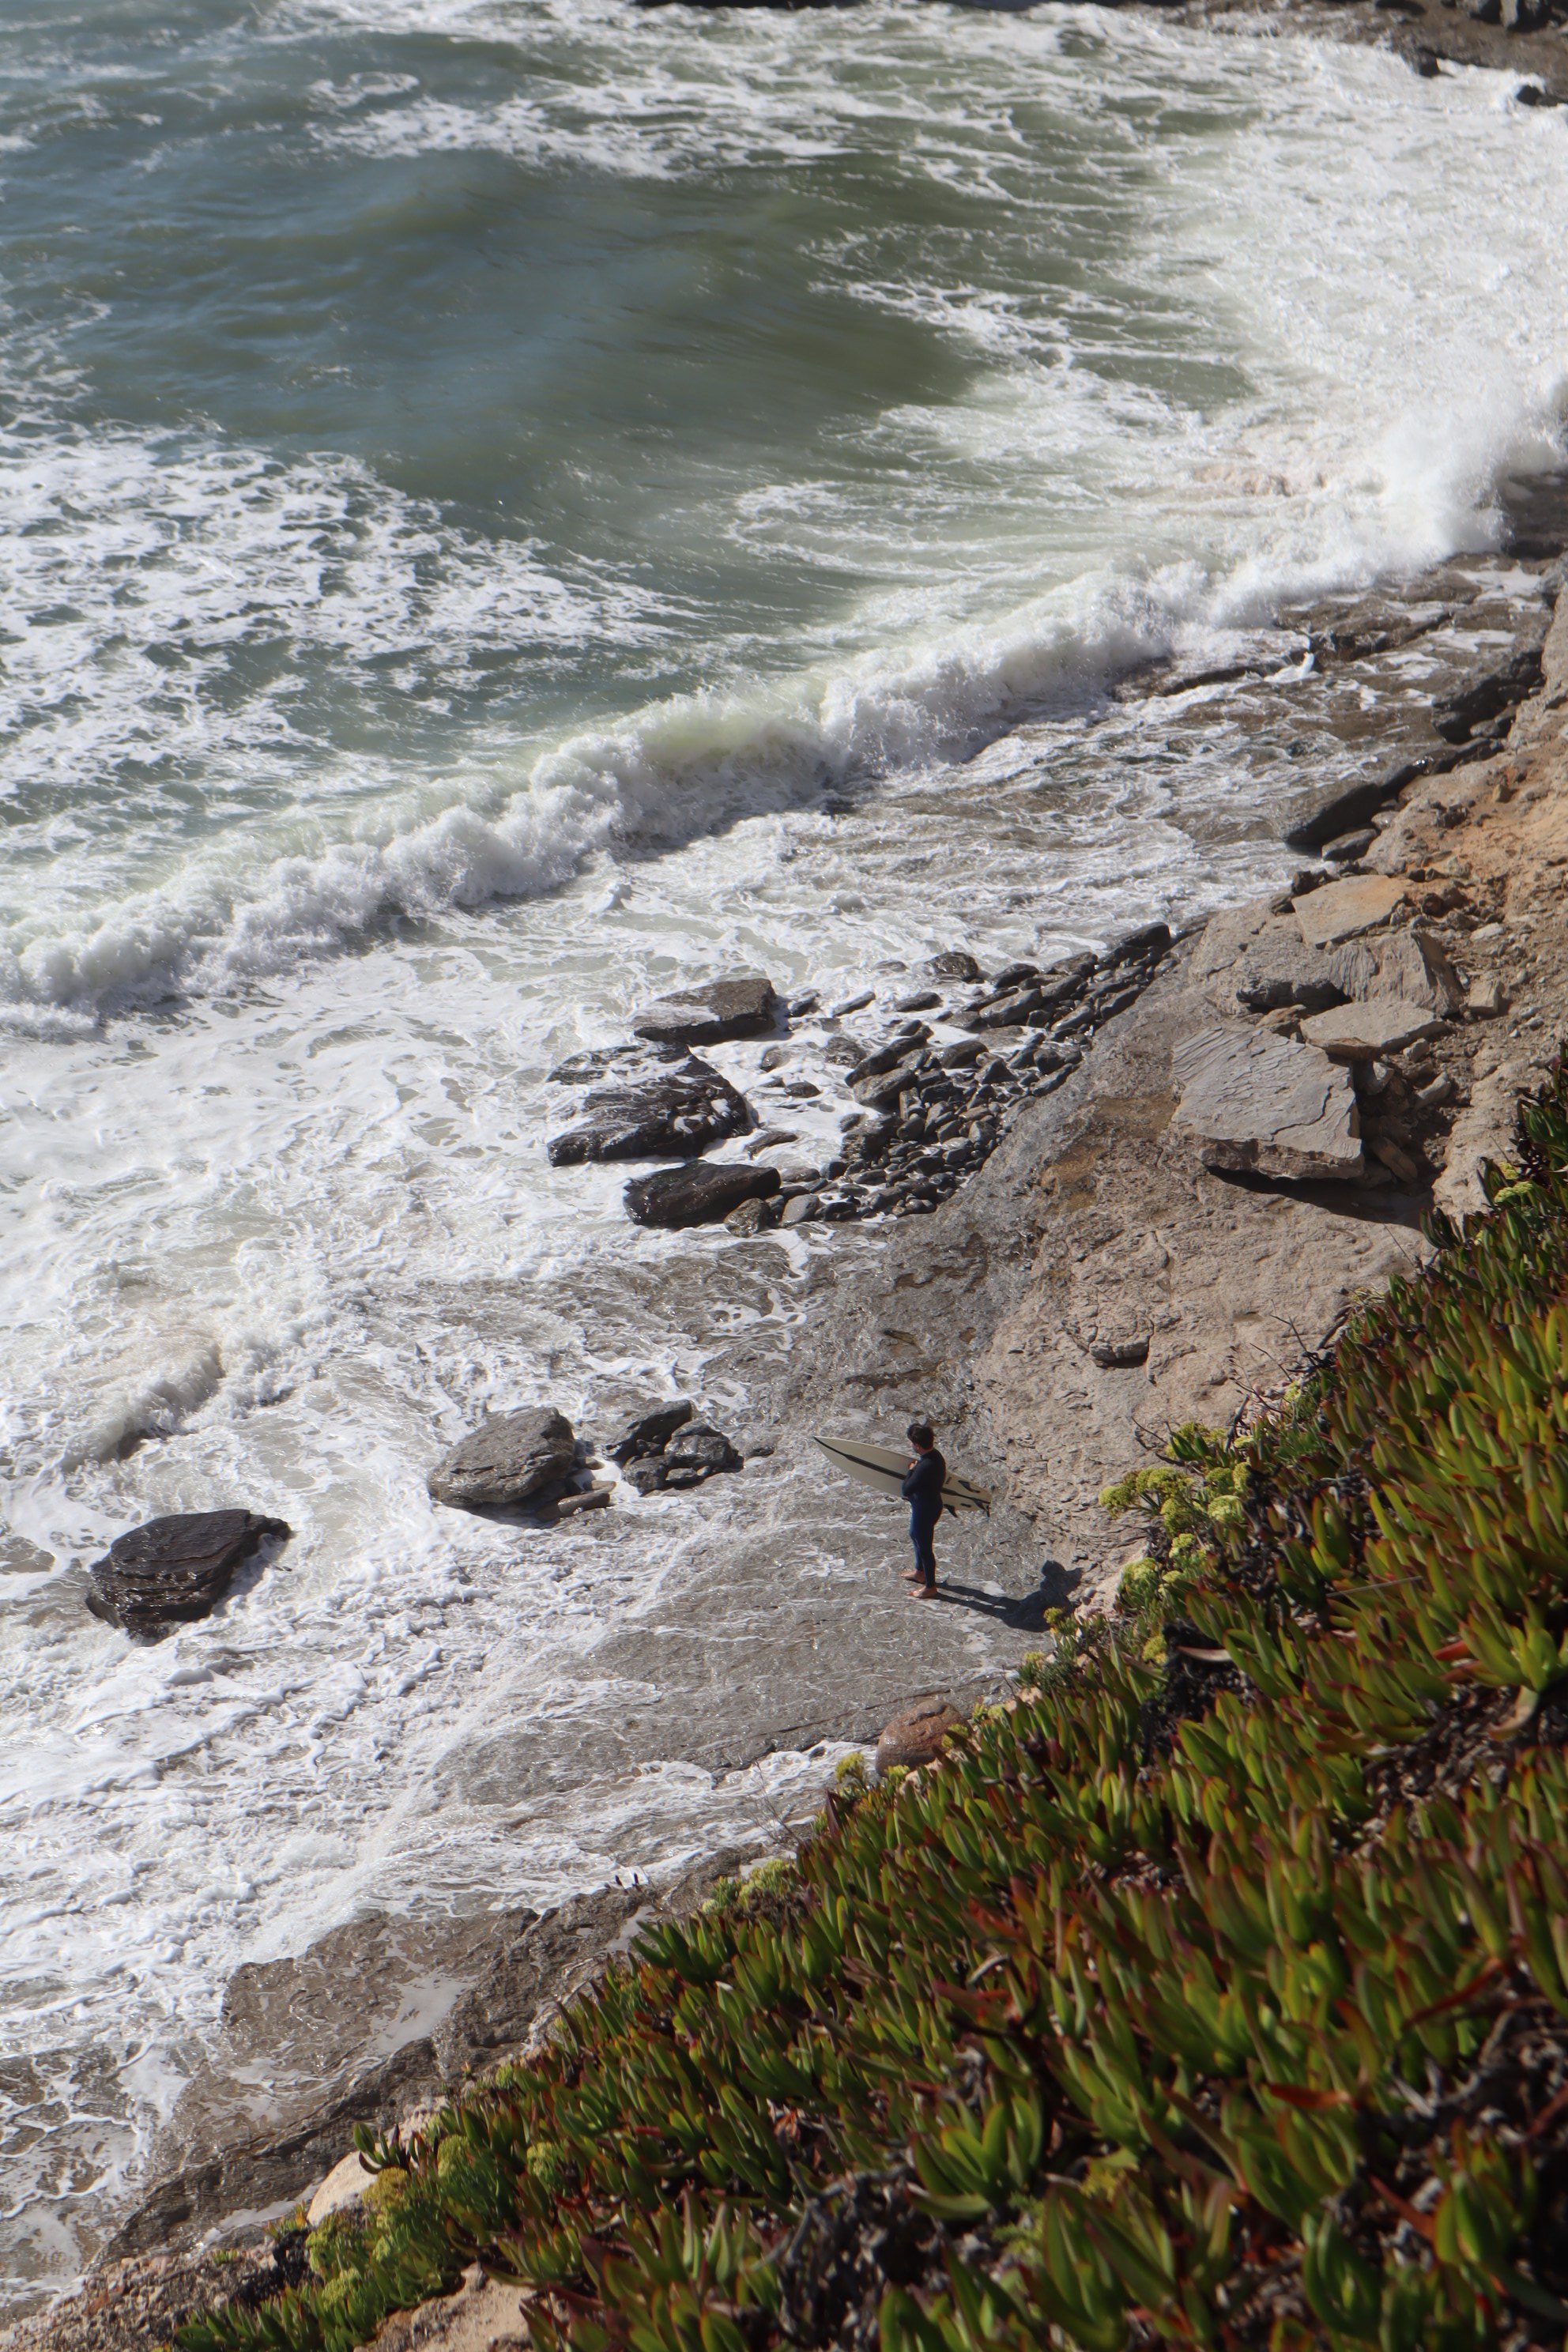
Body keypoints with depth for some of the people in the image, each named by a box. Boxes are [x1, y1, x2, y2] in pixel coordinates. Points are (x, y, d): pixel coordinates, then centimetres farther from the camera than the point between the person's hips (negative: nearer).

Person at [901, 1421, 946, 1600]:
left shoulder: (925, 1466, -36)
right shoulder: (934, 1455, -6)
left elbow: (905, 1490, -30)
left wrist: (910, 1470, -18)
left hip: (925, 1510, -10)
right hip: (930, 1503, 10)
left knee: (924, 1546, 8)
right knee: (916, 1536, 30)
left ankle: (930, 1587, 26)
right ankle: (920, 1572, 51)